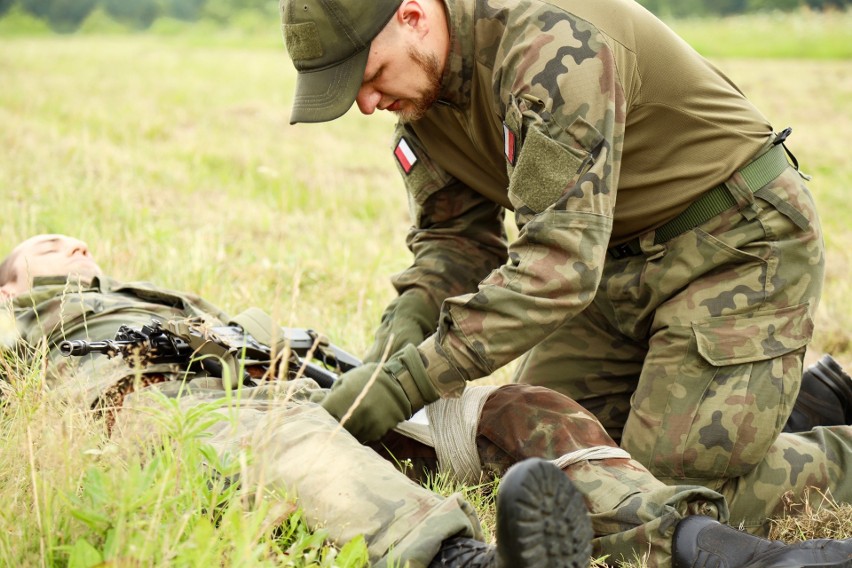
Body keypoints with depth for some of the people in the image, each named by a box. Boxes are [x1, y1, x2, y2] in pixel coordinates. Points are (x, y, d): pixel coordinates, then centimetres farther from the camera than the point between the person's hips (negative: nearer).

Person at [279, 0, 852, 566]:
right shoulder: (424, 81, -4)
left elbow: (560, 264, -37)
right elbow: (456, 235, 4)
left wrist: (409, 382, -38)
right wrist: (406, 322, -17)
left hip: (739, 244, -9)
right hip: (618, 258, 9)